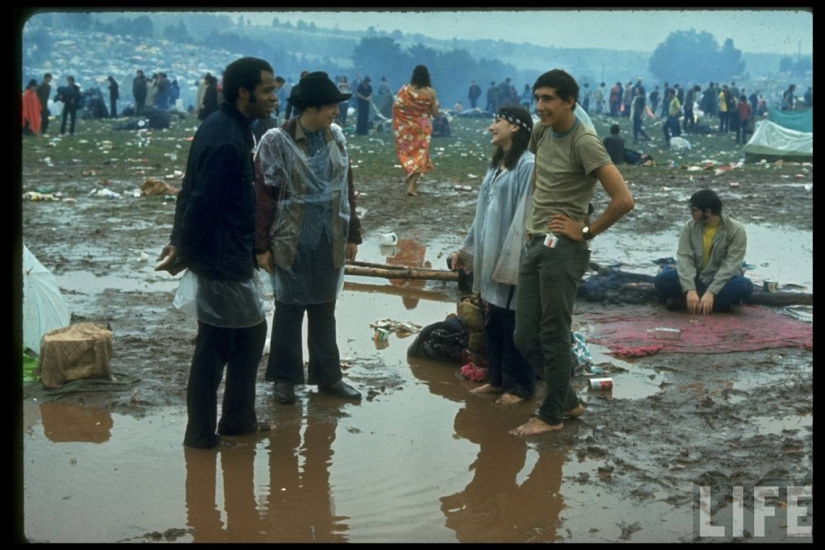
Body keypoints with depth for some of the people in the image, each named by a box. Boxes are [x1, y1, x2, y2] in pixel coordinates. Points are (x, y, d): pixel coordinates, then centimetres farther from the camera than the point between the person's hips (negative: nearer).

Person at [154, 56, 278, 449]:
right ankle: (201, 434, 13)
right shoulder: (227, 141, -23)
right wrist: (183, 254, -12)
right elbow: (202, 204, -23)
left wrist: (180, 243, 12)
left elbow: (191, 192, 12)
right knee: (214, 347, 1)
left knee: (250, 333, 18)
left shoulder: (225, 128, 9)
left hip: (232, 256, 10)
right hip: (222, 260, -10)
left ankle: (238, 419, 29)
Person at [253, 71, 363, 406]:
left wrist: (352, 234, 11)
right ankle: (285, 378, 20)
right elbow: (263, 195, -10)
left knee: (325, 310, 14)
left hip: (330, 241, 4)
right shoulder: (276, 141, -12)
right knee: (289, 310, 8)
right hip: (292, 242, -4)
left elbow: (345, 188, 10)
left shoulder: (336, 136, 3)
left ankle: (328, 376, 25)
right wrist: (261, 245, -11)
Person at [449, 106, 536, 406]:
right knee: (492, 321, 13)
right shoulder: (496, 165, 14)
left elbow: (525, 216, -18)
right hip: (490, 258, 8)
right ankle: (497, 378, 25)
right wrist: (466, 249, 18)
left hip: (514, 260, -8)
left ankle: (519, 385, 12)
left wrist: (510, 261, -20)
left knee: (514, 324, 1)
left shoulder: (528, 166, -13)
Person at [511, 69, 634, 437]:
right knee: (525, 335, 9)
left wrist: (587, 231, -10)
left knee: (553, 334, -1)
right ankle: (569, 400, 25)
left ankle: (551, 415, 12)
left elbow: (624, 200, -20)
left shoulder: (584, 143, -14)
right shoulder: (541, 132, 9)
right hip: (534, 244, 8)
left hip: (562, 248, -8)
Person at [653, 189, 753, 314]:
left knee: (744, 286, -35)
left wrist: (711, 292, -34)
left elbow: (730, 265, -21)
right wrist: (690, 289, -32)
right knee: (662, 279, -24)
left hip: (722, 282, -2)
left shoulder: (736, 230, -14)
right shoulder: (689, 228, -5)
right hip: (696, 280, 2)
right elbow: (684, 259, -16)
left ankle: (684, 301, -33)